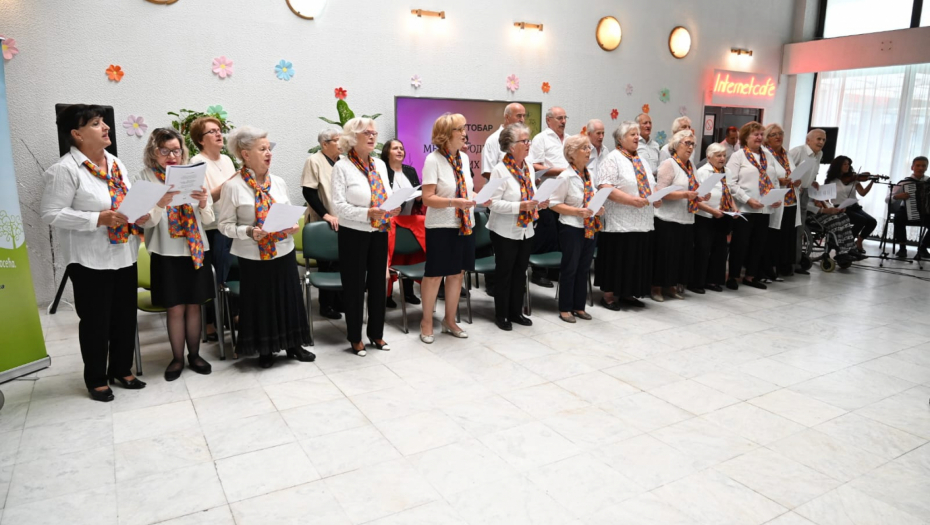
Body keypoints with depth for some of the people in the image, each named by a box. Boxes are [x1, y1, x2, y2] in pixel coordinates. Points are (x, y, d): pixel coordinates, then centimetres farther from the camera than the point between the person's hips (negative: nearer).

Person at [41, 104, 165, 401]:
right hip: (91, 262, -7)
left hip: (125, 257, 7)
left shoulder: (115, 163, 10)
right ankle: (96, 379, 24)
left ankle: (121, 370, 33)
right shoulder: (65, 169, -13)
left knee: (126, 317, 15)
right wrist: (99, 219, -24)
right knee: (96, 321, 7)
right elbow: (51, 214, -16)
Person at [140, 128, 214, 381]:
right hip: (167, 253, -2)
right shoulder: (146, 177, -4)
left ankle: (194, 354, 25)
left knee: (194, 305, 10)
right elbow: (147, 221, -11)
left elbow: (209, 220, 3)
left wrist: (203, 203, -17)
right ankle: (177, 358, 21)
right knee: (175, 308, 5)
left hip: (196, 249, 2)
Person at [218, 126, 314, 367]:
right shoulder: (233, 187, -10)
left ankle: (293, 345, 27)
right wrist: (249, 232, -24)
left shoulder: (279, 182, 4)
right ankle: (265, 350, 25)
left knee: (289, 298, 11)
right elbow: (225, 225, -8)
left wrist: (294, 226, -7)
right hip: (254, 256, -4)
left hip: (284, 252, 4)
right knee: (260, 302, 8)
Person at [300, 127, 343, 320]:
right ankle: (326, 305, 13)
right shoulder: (314, 161, -6)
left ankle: (339, 301, 21)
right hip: (324, 223, -5)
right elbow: (309, 192, -13)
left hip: (343, 221, 6)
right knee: (327, 265, 2)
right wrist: (326, 214, -19)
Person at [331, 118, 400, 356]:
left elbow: (388, 196, 12)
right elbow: (339, 205, -16)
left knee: (378, 284, 13)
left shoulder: (380, 165, 8)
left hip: (379, 232, 6)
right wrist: (368, 213, -26)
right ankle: (355, 338, 20)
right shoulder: (342, 166, -10)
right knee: (355, 286, 5)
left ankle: (376, 333, 28)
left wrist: (394, 208, -11)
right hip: (354, 234, -5)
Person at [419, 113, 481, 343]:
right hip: (440, 226, -6)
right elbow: (428, 198, -18)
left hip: (465, 224, 7)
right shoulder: (433, 160, -13)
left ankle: (450, 321, 26)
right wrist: (454, 202, -31)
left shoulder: (464, 158, 8)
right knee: (434, 275, 3)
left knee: (457, 273, 12)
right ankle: (427, 321, 20)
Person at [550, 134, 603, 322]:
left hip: (591, 227, 7)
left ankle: (579, 306, 24)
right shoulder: (566, 177, -14)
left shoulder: (590, 175, 8)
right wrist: (577, 211, -22)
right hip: (572, 228, -7)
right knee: (569, 268, 2)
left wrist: (599, 209, -2)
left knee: (584, 268, 13)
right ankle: (565, 308, 14)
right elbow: (554, 203, -14)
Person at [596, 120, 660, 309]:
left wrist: (657, 198, 1)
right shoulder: (613, 158, -6)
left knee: (636, 260, 11)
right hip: (620, 222, -7)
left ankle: (627, 293, 23)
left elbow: (651, 186, 23)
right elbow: (605, 188, -17)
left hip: (643, 221, 8)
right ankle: (609, 296, 9)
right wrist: (631, 199, -22)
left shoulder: (641, 160, 18)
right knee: (617, 260, -1)